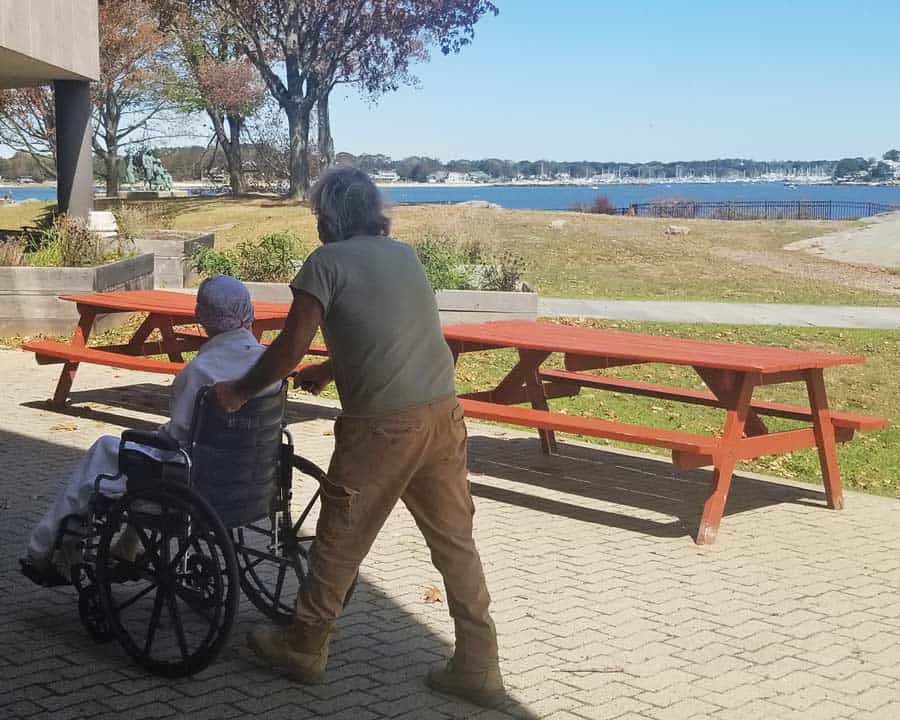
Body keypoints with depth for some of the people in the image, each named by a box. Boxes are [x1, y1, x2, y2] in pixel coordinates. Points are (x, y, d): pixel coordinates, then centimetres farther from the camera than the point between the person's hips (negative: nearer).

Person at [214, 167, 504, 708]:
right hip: (443, 411, 6)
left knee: (341, 537, 10)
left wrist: (240, 392, 12)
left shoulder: (328, 262, -2)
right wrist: (328, 372, 41)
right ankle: (478, 667, 15)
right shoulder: (404, 254, 17)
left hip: (383, 423, -6)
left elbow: (290, 349, -4)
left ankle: (305, 647, 26)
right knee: (456, 539, 11)